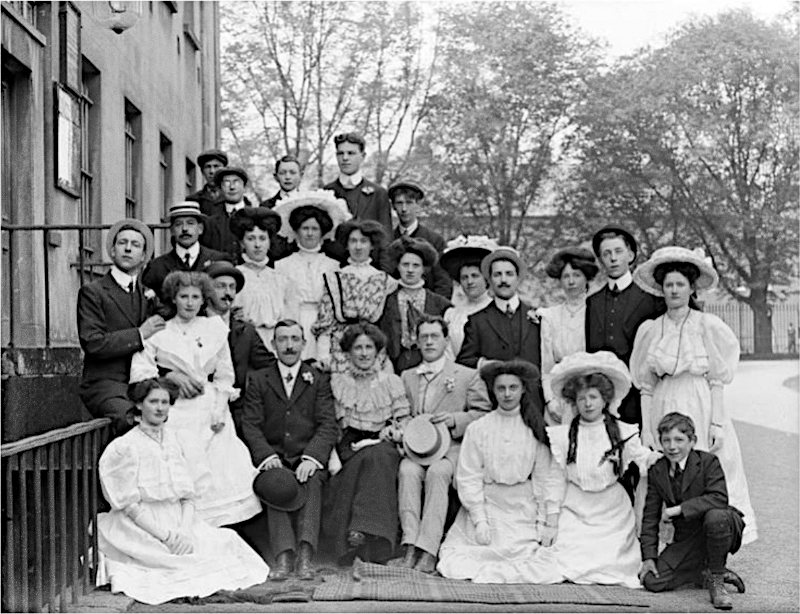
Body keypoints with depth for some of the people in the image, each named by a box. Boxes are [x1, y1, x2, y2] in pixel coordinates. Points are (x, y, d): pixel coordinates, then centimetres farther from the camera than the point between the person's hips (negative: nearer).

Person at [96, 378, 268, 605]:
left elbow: (188, 498, 8)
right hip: (140, 532, -6)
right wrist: (166, 536, -19)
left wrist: (184, 533, -11)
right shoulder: (123, 448, -4)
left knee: (226, 542, -17)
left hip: (180, 528, 6)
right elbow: (130, 506, -10)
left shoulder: (173, 442, 13)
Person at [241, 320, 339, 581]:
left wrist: (311, 458, -17)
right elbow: (250, 425, 4)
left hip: (308, 459, 0)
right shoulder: (259, 380, 15)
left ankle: (305, 554, -41)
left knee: (312, 481, -32)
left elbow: (328, 425, 2)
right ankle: (284, 556, -40)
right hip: (273, 458, 0)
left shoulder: (319, 380, 15)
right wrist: (267, 456, -16)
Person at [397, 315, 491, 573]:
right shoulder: (406, 377, 25)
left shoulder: (468, 376, 14)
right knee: (407, 471, -33)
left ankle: (427, 550, -41)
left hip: (452, 447, -2)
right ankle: (410, 546, -39)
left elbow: (484, 414, 6)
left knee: (437, 472, -36)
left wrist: (454, 419, -10)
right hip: (414, 448, 2)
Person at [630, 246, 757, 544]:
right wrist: (647, 430, 3)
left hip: (701, 408, -2)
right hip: (663, 409, 2)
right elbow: (646, 386, 7)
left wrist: (717, 423, -8)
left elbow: (717, 381, -1)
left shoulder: (708, 326, 0)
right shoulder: (649, 330, 6)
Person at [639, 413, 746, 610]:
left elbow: (719, 498, -27)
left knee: (715, 516, -40)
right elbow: (650, 516, 5)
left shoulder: (708, 462, -10)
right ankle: (705, 574, 9)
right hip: (686, 540, 4)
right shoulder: (656, 471, 2)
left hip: (718, 529, -4)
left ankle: (717, 577, -16)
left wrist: (679, 509, -28)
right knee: (652, 582, -13)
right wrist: (648, 557, -3)